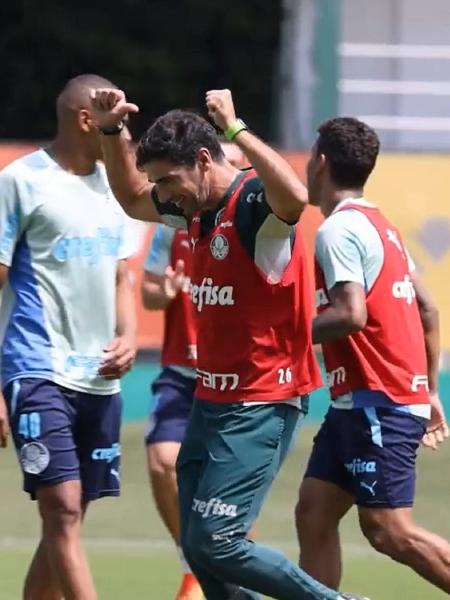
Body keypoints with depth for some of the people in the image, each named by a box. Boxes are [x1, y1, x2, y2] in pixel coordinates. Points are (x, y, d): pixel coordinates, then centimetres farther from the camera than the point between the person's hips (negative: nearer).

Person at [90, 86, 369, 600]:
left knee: (214, 543, -13)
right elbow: (132, 199, 29)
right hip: (212, 398, 9)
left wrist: (234, 128, -33)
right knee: (197, 547, 6)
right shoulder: (197, 208, 10)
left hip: (261, 404, -9)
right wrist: (112, 131, 13)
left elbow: (295, 196, -41)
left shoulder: (256, 203, -16)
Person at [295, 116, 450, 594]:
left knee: (388, 530, -11)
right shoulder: (380, 226, 17)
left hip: (377, 402, -10)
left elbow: (351, 314, -25)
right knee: (314, 512, 7)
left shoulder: (339, 230, -13)